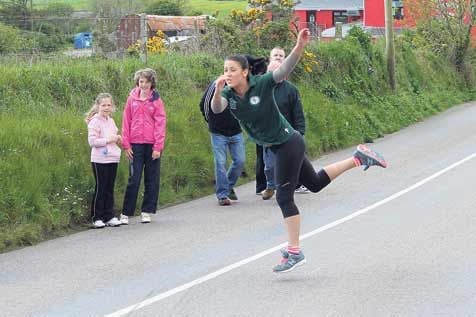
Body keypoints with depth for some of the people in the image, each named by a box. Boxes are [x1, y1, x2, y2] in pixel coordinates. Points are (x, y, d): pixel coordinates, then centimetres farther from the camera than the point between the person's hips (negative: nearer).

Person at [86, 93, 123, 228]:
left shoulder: (111, 121, 13)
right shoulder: (95, 122, -10)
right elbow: (92, 141, -17)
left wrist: (117, 139, 4)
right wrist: (108, 140, -20)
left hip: (112, 159, 7)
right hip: (100, 160, -7)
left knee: (110, 189, 9)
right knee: (100, 189, -1)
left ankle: (109, 216, 14)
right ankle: (97, 218, 6)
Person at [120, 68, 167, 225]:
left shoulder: (156, 100, -1)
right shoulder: (132, 99, 4)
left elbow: (160, 124, -3)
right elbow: (126, 121, 6)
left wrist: (158, 147, -9)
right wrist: (126, 144, 0)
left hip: (152, 145, 0)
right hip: (135, 145, 0)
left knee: (152, 180, 6)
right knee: (133, 180, 0)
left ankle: (147, 211, 14)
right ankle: (126, 213, 3)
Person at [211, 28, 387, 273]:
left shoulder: (262, 84, -20)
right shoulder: (227, 95, -7)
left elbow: (285, 68, -33)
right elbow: (216, 109, -27)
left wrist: (299, 47, -50)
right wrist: (218, 91, -47)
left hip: (288, 142, -7)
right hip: (276, 147, 7)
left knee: (284, 197, -7)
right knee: (315, 183, 21)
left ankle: (294, 252, 2)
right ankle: (358, 158, 36)